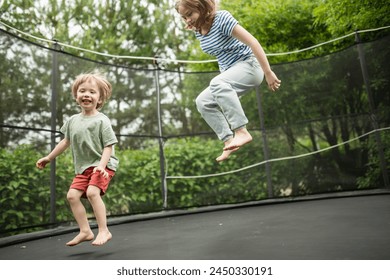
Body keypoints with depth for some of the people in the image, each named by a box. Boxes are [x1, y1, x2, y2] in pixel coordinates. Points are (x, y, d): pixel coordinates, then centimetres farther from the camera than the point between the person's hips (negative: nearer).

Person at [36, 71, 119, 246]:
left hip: (102, 165, -6)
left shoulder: (102, 120, -10)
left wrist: (102, 165, -27)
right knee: (72, 195, -5)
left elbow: (109, 146, -14)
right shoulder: (73, 120, 7)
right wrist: (49, 157, 26)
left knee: (92, 192, -25)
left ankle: (104, 231, -16)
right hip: (83, 167, 7)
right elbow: (66, 141, 21)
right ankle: (85, 231, 3)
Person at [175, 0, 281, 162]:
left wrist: (268, 72, -26)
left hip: (249, 65, -8)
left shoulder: (222, 18, -18)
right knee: (203, 102, -6)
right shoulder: (198, 31, 5)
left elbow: (252, 42, -23)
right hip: (230, 73, 8)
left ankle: (241, 132, -38)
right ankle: (229, 140, -9)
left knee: (217, 83, -36)